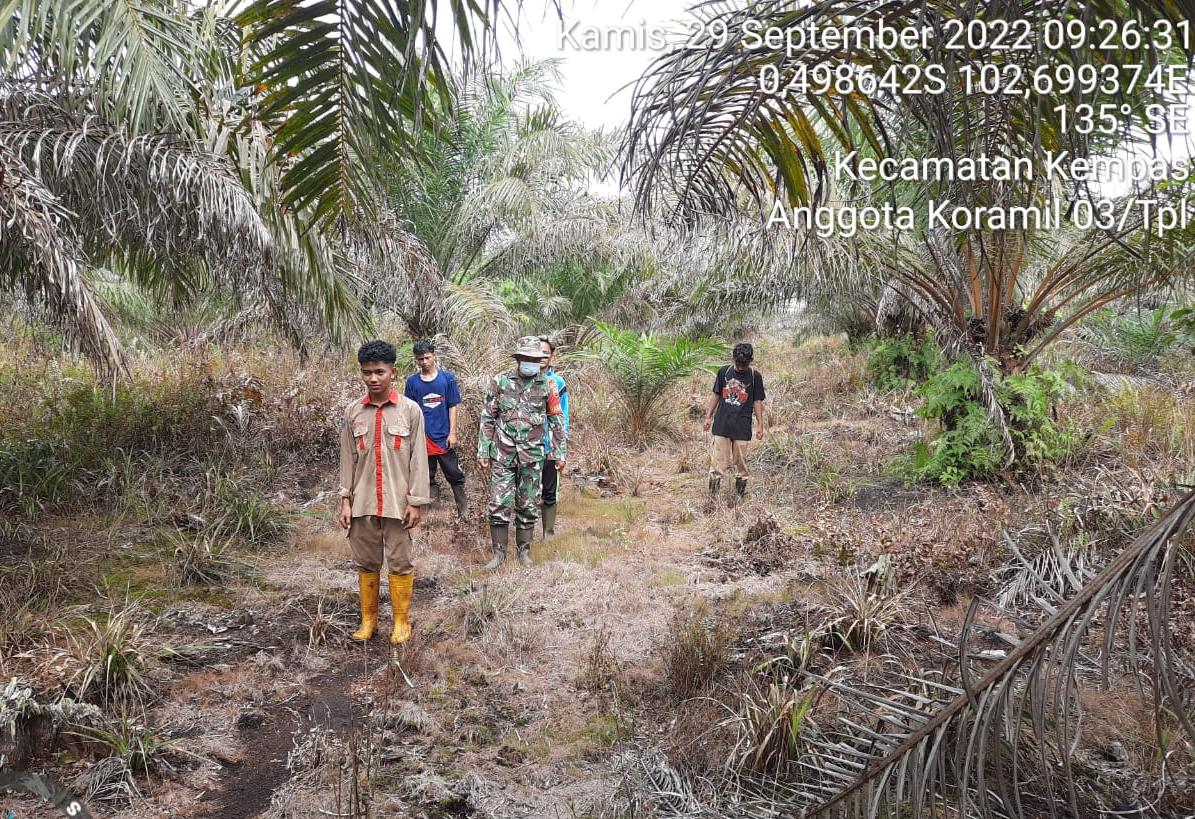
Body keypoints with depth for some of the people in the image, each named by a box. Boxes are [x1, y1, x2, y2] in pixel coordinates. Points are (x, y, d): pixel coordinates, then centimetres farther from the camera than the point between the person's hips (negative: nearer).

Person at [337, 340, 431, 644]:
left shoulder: (410, 410, -5)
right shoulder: (352, 412, 2)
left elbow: (418, 459, -4)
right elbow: (348, 459, 6)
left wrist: (416, 502, -7)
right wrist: (345, 500, 2)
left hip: (397, 502, -2)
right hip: (362, 502, 3)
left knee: (400, 562, 5)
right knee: (365, 562, 11)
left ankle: (401, 621, 19)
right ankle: (368, 619, 26)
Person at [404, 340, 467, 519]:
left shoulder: (447, 378, -1)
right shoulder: (412, 381, 2)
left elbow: (452, 407, 1)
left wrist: (452, 433, -4)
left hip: (444, 437, -1)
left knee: (454, 474, 3)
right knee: (427, 476, 9)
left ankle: (463, 508, 16)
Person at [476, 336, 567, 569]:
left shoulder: (547, 385, 2)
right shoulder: (499, 382, 0)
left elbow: (557, 421, 7)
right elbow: (487, 419, 3)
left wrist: (560, 452, 3)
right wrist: (482, 452, 1)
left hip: (532, 456, 1)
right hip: (502, 454, -1)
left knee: (528, 506, 9)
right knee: (498, 505, -1)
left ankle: (524, 550, 22)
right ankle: (499, 553, 11)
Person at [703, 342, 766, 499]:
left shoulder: (755, 376, 1)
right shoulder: (724, 372, 5)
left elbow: (757, 402, 4)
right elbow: (716, 395, 12)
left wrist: (760, 425, -1)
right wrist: (709, 416, 8)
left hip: (742, 427, -1)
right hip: (721, 424, 1)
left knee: (740, 462, 5)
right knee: (717, 460, -2)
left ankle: (740, 494, 18)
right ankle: (713, 496, 1)